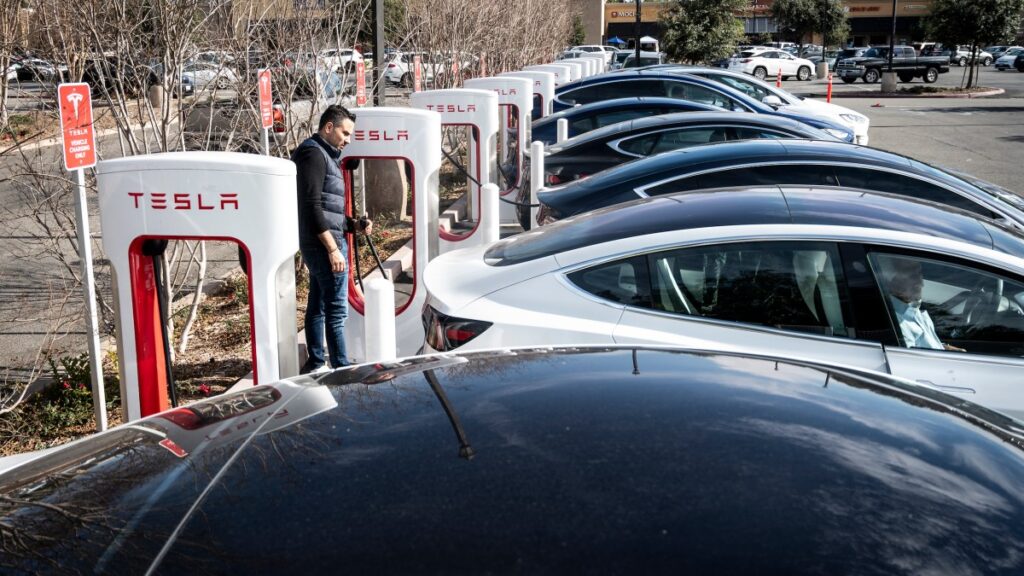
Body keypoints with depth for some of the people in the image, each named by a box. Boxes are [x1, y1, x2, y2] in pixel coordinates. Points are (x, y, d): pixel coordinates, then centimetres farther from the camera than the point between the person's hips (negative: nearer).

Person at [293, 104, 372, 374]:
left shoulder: (324, 155, 20)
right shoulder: (313, 153, -11)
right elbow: (312, 206, -20)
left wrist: (354, 224, 9)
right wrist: (332, 248, -22)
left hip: (321, 244, 10)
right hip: (324, 243, -10)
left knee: (317, 305, 15)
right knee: (336, 308, -8)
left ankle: (315, 364, 23)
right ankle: (341, 369, -5)